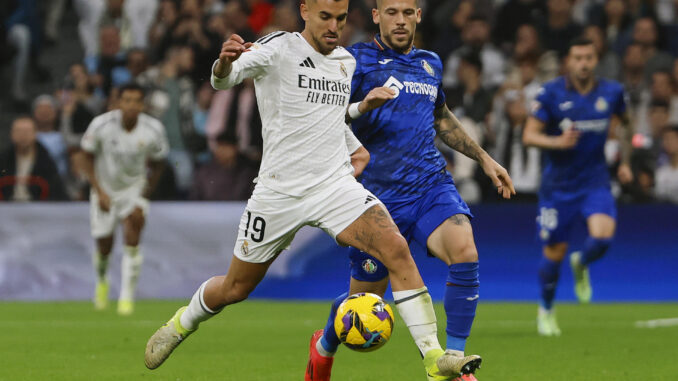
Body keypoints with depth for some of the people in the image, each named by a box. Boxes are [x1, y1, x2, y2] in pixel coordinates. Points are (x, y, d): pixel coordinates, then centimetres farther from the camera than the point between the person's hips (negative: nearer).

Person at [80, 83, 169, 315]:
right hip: (105, 189, 0)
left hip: (134, 187, 0)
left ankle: (127, 296, -17)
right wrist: (99, 192, -15)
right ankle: (102, 280, 40)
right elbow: (88, 159, -7)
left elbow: (158, 163, 1)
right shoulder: (101, 125, -21)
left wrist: (146, 194, -3)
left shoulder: (153, 130, -16)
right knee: (104, 247, 4)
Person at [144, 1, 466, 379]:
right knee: (235, 289, 10)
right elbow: (224, 79, -24)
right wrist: (225, 62, -47)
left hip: (335, 184, 3)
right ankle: (182, 323, 44)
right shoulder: (279, 48, -6)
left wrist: (364, 105, 13)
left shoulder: (347, 61, 12)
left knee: (397, 249, -21)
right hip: (279, 190, -3)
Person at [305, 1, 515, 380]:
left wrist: (484, 158, 30)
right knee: (365, 298, 6)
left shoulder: (430, 63, 16)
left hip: (432, 186, 4)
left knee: (465, 252, -26)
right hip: (380, 194, -4)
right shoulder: (359, 60, -2)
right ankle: (324, 346, 39)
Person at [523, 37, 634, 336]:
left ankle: (582, 264, 14)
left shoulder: (611, 92, 0)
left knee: (603, 236, -23)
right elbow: (529, 135, -10)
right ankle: (546, 310, 31)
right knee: (554, 253, 4)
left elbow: (625, 123, 21)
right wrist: (558, 142, -28)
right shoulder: (551, 93, -8)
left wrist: (625, 162, 15)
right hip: (558, 185, -1)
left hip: (595, 181, 1)